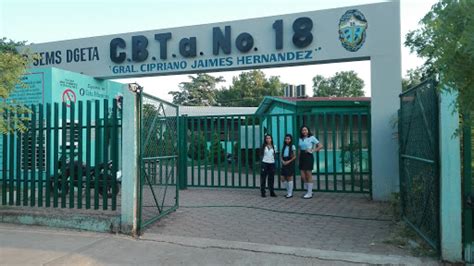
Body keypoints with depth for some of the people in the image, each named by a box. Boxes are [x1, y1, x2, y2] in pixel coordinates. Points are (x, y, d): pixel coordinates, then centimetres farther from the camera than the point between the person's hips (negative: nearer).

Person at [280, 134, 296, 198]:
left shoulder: (292, 146, -3)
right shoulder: (284, 147, 13)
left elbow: (294, 156, -6)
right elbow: (281, 156, 13)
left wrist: (288, 161, -15)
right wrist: (282, 161, -5)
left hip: (290, 163, -6)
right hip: (284, 163, 6)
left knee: (289, 178, -2)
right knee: (283, 178, 3)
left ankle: (290, 193, 7)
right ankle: (288, 190, 20)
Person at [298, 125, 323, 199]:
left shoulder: (311, 138, -4)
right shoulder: (300, 139, 12)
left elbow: (320, 146, -7)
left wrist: (312, 150, -11)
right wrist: (298, 158, 8)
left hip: (308, 156, -6)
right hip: (302, 156, 6)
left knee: (309, 175, -2)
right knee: (303, 176, 4)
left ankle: (309, 193, 6)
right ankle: (308, 191, 21)